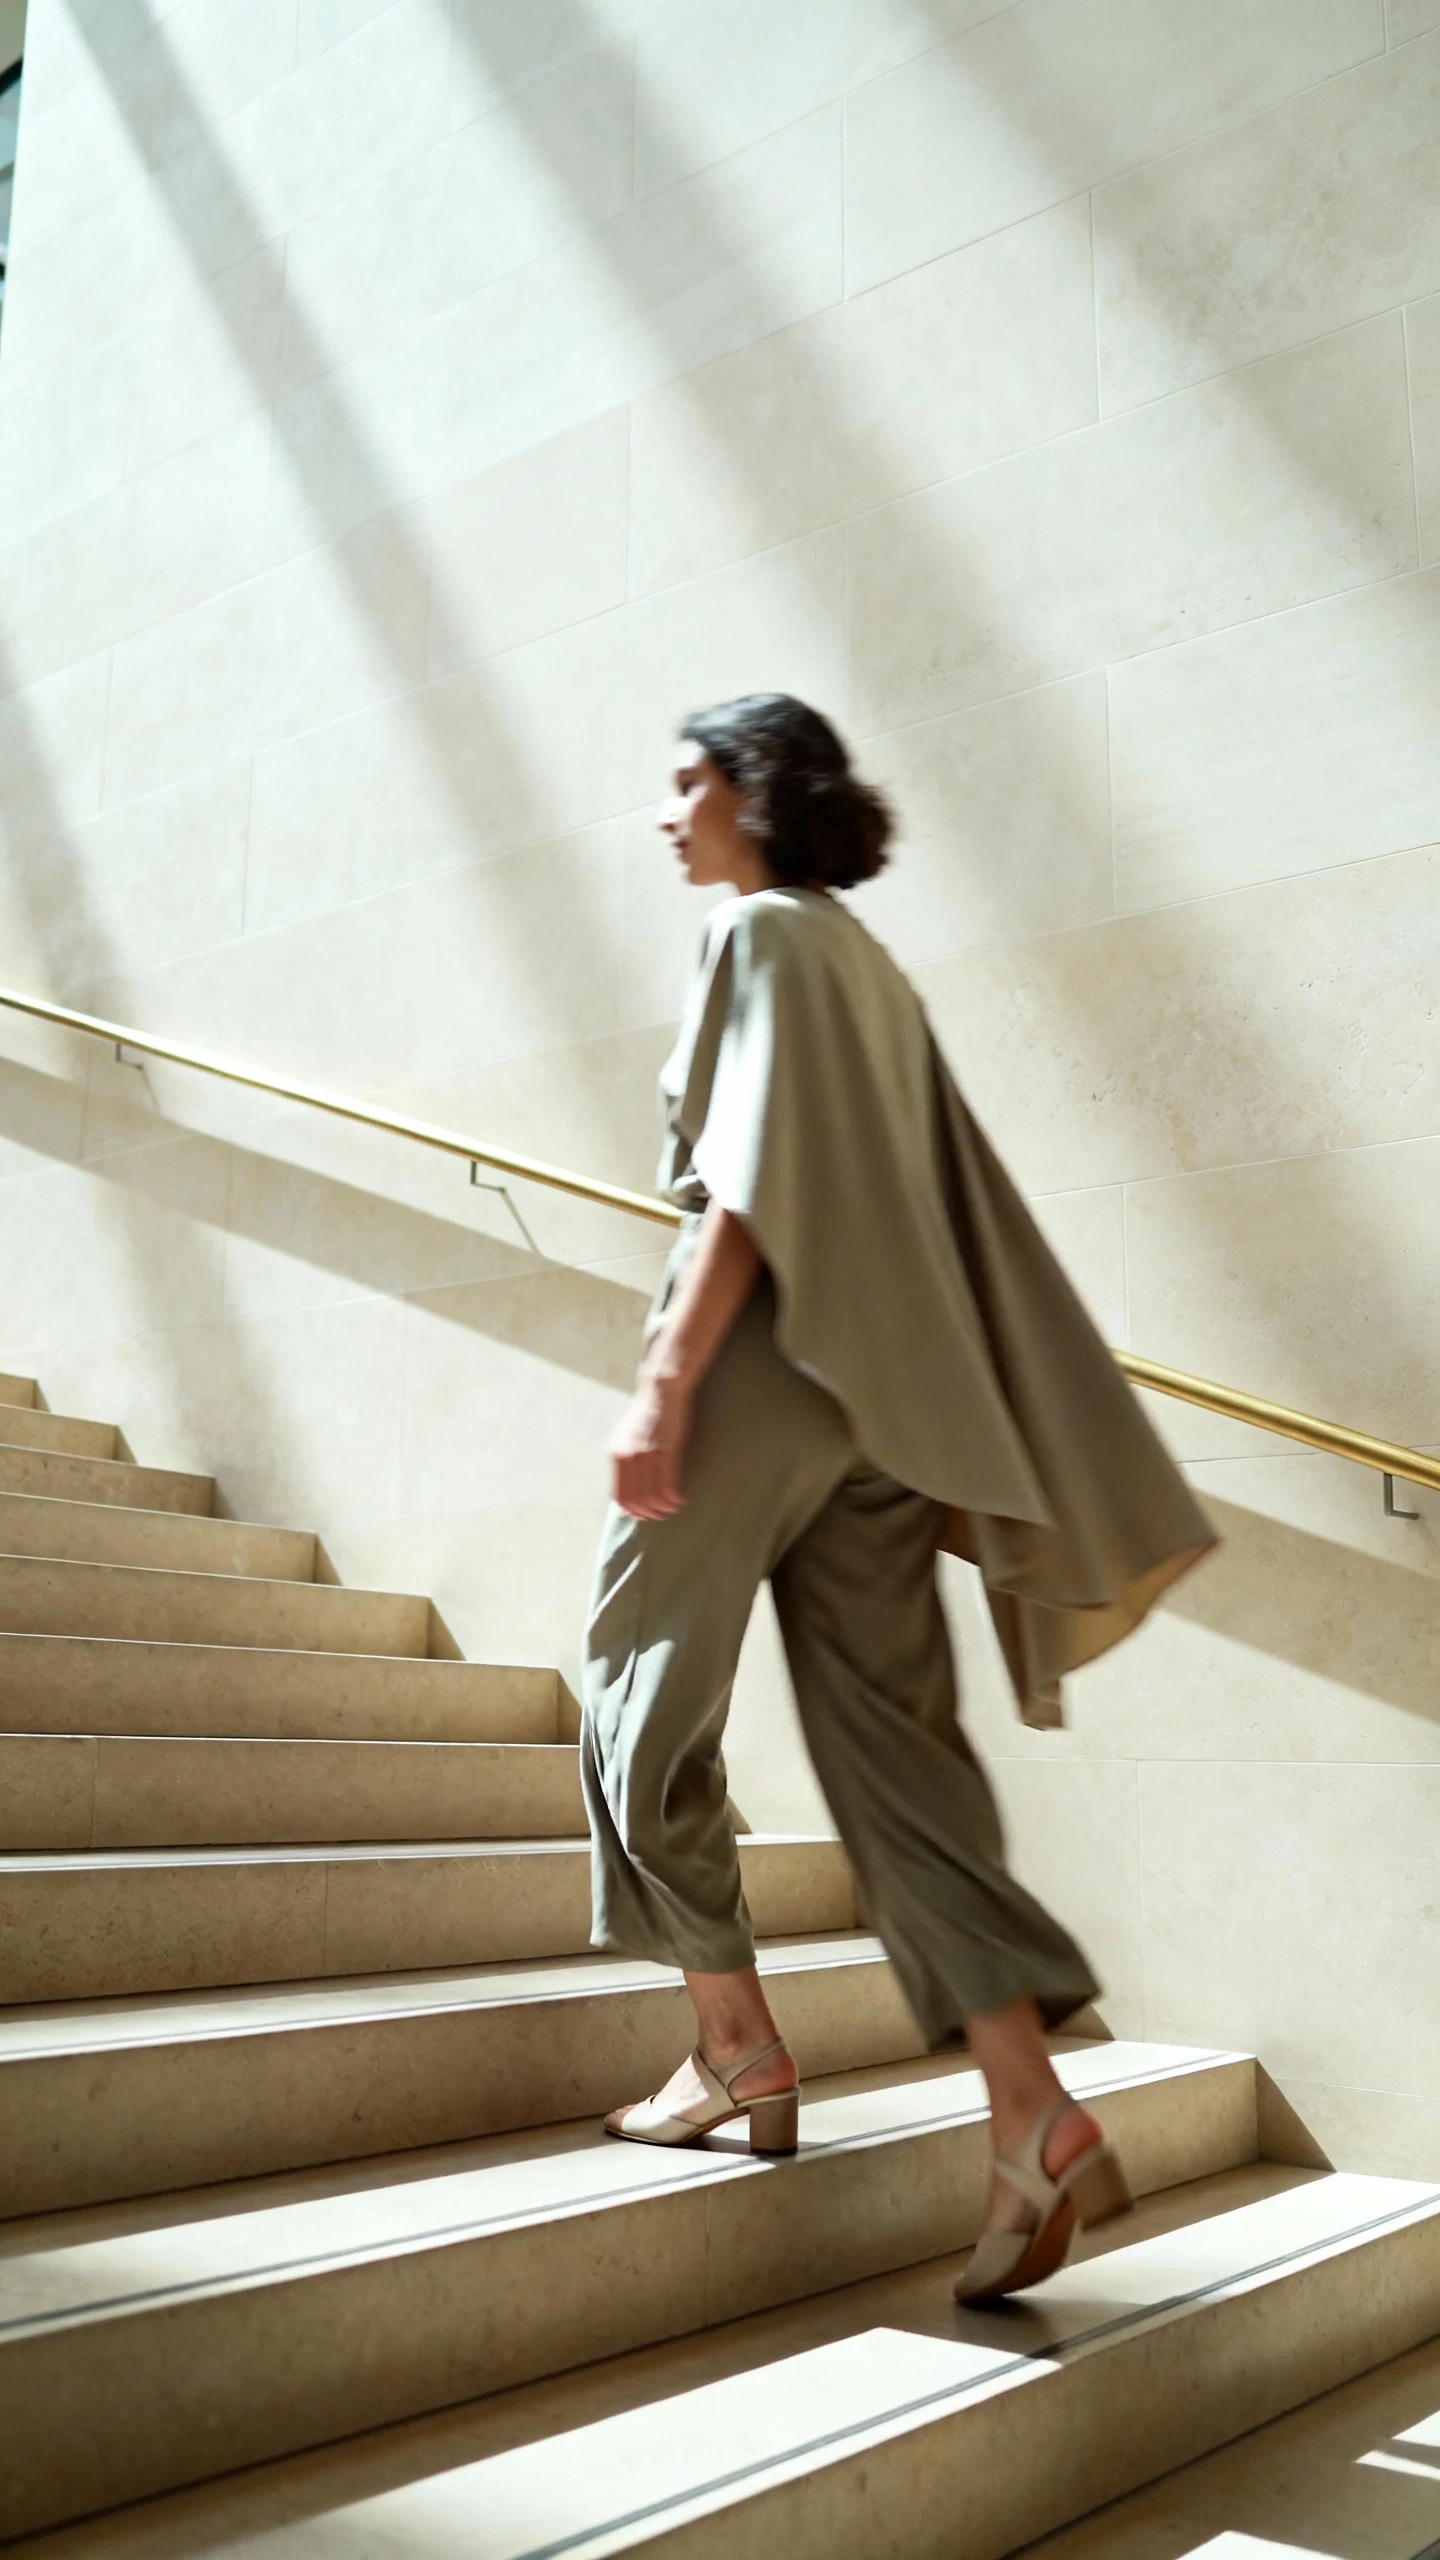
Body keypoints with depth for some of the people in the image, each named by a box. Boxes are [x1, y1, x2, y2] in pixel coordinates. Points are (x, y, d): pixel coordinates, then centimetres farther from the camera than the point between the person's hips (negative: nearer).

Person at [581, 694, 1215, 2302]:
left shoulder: (758, 932, -3)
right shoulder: (867, 964, 22)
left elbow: (751, 1183, -16)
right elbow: (947, 1213, 18)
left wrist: (665, 1375, -19)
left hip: (758, 1359, -8)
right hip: (872, 1390, 8)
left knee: (646, 1699, 7)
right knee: (889, 1736, 3)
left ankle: (737, 2049, 13)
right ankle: (1034, 2120, -3)